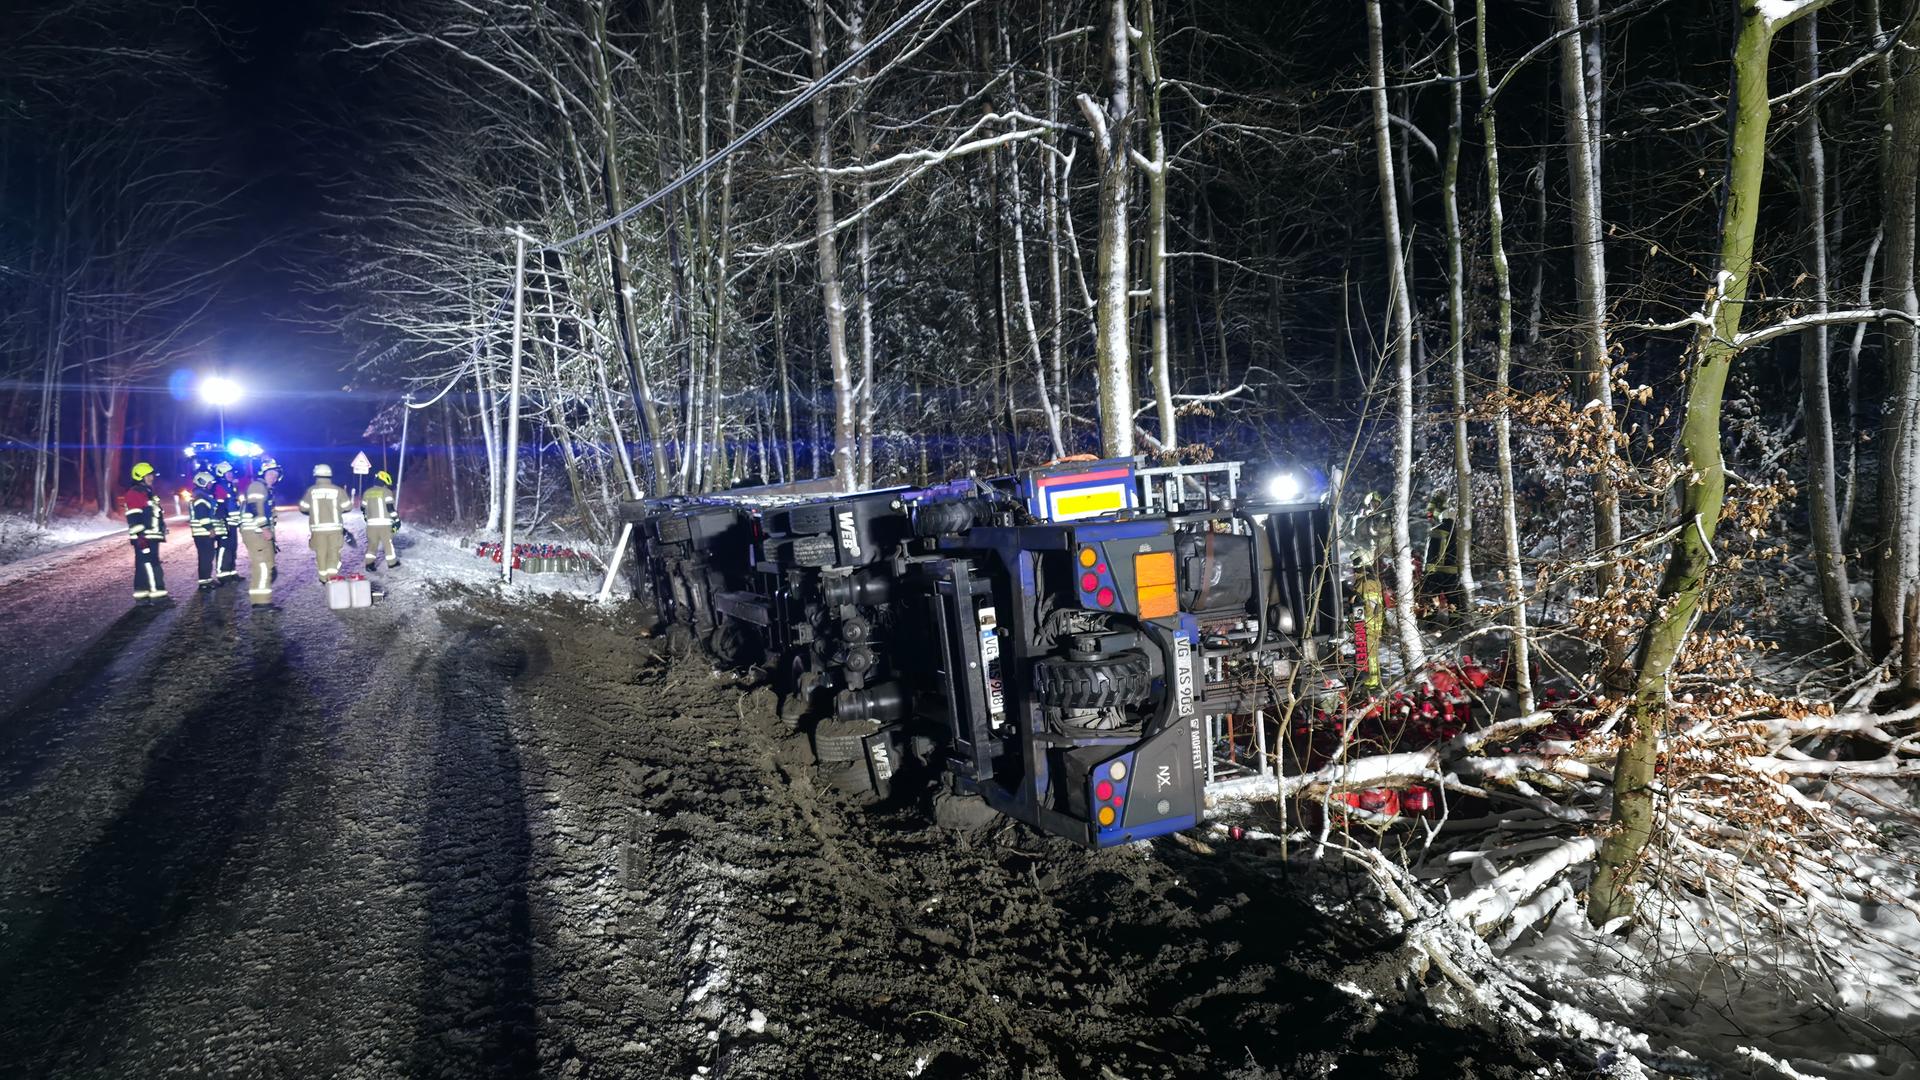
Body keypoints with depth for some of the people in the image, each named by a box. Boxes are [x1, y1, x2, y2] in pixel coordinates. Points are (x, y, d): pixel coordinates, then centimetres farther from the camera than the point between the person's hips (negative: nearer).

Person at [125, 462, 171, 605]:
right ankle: (157, 593, -14)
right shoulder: (134, 494, -11)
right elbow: (133, 519, -17)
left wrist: (161, 533, 24)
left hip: (152, 537, 10)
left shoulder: (148, 493, 20)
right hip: (143, 538, -10)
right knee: (151, 564, -12)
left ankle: (141, 595, 14)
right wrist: (141, 536, -22)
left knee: (144, 565, 11)